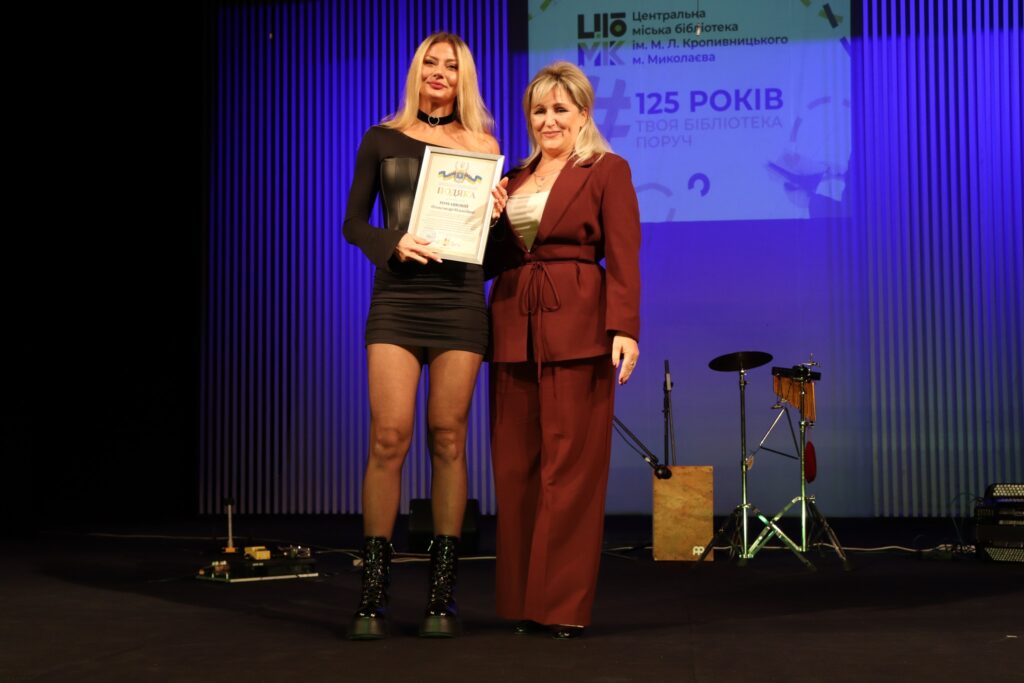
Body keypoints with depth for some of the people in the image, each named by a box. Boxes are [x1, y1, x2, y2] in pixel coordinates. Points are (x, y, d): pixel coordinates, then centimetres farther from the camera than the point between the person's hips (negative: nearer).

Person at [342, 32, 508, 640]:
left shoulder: (483, 146, 12)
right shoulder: (382, 140, 11)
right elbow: (353, 223, 9)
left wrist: (495, 214, -7)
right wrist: (392, 243, -9)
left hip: (459, 299, 1)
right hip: (397, 299, -1)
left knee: (448, 440, 0)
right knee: (389, 437, -9)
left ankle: (443, 593, 5)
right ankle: (374, 593, -2)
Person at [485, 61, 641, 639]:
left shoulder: (608, 171, 3)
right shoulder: (514, 178, 19)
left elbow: (624, 258, -6)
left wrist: (625, 328, -18)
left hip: (576, 327, -5)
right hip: (514, 328, 6)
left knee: (570, 466, -4)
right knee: (516, 467, 5)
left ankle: (566, 605, 1)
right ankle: (521, 600, 12)